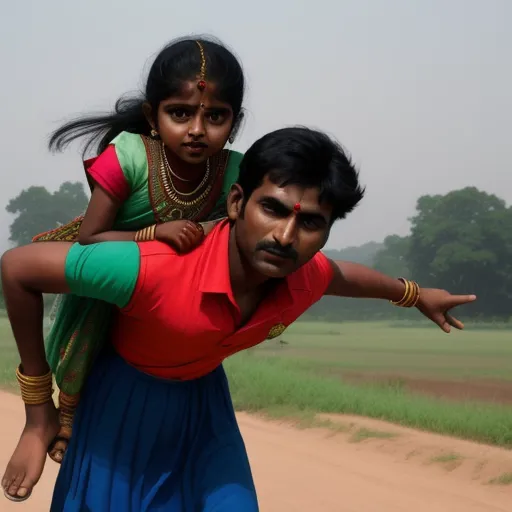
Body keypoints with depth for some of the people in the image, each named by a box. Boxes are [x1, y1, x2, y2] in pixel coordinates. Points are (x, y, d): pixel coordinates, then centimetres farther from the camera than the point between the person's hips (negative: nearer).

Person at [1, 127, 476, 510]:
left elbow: (339, 274, 8)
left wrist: (416, 294, 27)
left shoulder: (307, 279, -20)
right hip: (124, 399, -4)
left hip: (204, 398, 4)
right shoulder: (153, 271, -39)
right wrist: (38, 408, -20)